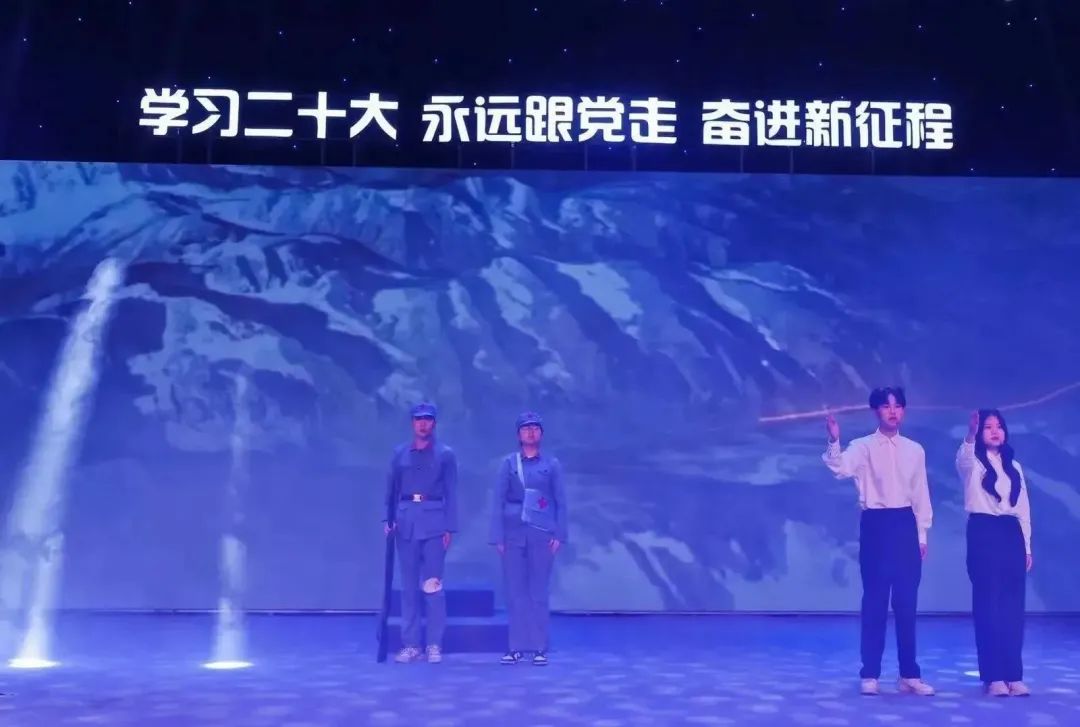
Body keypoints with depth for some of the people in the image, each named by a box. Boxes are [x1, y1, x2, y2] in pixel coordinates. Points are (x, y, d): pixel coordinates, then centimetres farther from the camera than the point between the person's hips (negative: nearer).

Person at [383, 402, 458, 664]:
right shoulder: (399, 454, 12)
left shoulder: (445, 454, 5)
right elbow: (392, 490, 11)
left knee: (433, 585, -3)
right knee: (408, 586, 4)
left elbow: (451, 494, 3)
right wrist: (388, 519, -2)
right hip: (406, 523, 3)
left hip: (434, 523, -2)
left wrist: (449, 528, -4)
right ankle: (410, 644, 10)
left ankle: (434, 645, 3)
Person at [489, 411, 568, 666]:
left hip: (542, 533, -1)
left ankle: (539, 648, 7)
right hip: (513, 534, 1)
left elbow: (561, 501, 6)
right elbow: (498, 501, 4)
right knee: (515, 591, 2)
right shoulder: (508, 463, 6)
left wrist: (559, 535, -3)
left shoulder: (552, 464, 7)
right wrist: (498, 536, -2)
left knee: (539, 591, 1)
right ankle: (517, 647, 9)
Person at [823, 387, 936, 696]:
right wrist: (834, 441, -38)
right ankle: (870, 674, 8)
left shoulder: (915, 450, 10)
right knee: (875, 601, 0)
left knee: (906, 603, 7)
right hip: (875, 525, -3)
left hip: (906, 525, 3)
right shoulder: (862, 447, -2)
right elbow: (841, 470, -22)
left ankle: (909, 674, 17)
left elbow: (921, 494, 13)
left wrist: (922, 534, 11)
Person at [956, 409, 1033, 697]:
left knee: (1013, 605, 3)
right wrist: (970, 435, -45)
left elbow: (1023, 508, 17)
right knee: (988, 604, -4)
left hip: (1012, 534, 5)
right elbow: (962, 460, -25)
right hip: (983, 533, -4)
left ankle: (1014, 674, 9)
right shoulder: (973, 462, 2)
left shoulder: (1014, 466, 16)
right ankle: (993, 676, 0)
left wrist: (1027, 545, 11)